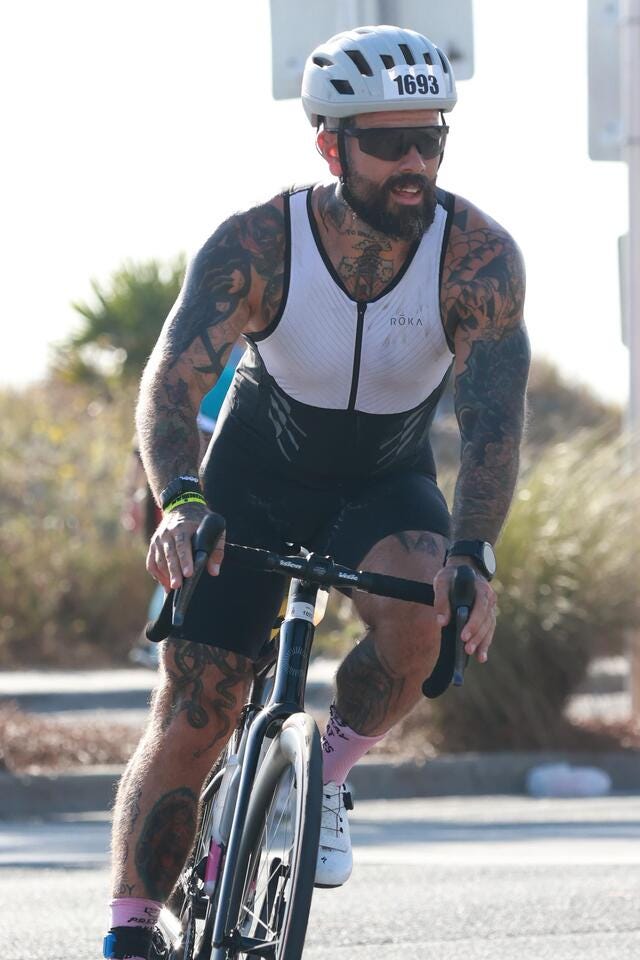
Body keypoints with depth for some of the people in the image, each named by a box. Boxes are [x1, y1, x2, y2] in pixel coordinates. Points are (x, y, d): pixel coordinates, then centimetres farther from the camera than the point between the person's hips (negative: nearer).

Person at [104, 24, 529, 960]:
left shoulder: (479, 257, -26)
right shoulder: (256, 245, -26)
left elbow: (494, 418, -33)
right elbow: (171, 383, -34)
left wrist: (472, 556, -50)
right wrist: (179, 503, -54)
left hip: (386, 485, 1)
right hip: (256, 482, 0)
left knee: (416, 619, -31)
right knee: (190, 724, -9)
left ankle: (328, 772, -3)